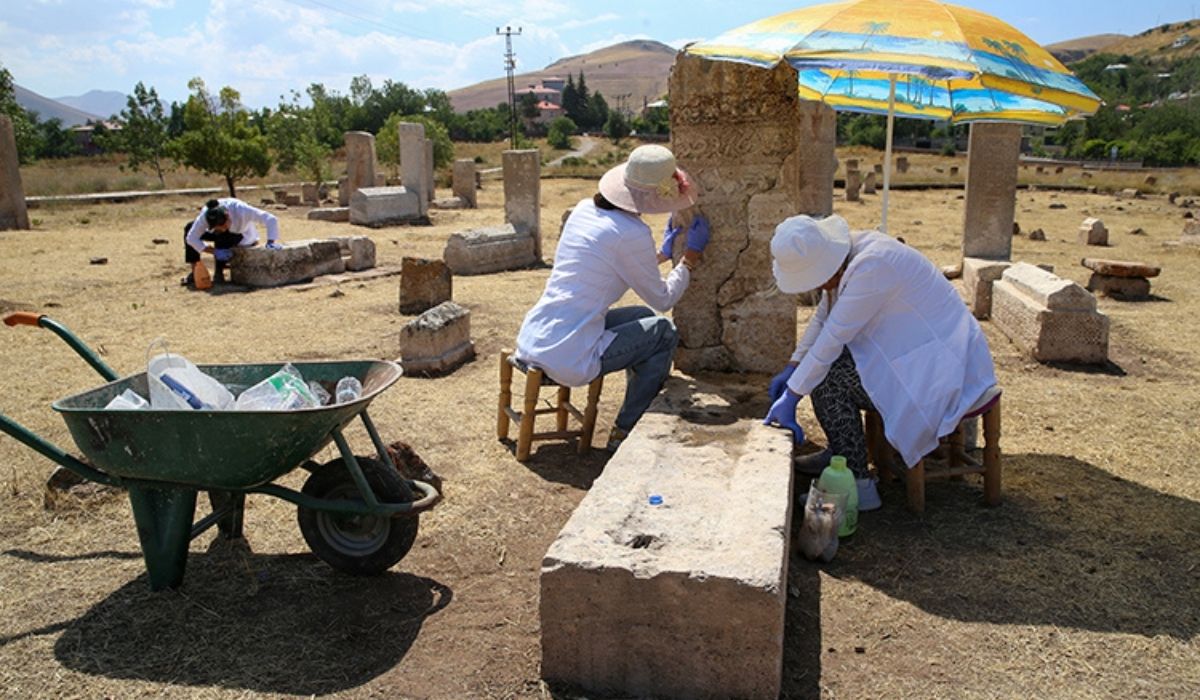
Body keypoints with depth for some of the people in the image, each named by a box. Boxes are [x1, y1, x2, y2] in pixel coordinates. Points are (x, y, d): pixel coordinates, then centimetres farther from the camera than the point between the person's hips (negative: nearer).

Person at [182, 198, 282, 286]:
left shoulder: (240, 210, -38)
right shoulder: (205, 215, -30)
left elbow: (271, 219, -39)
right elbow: (191, 238, -30)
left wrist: (271, 242, -50)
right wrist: (214, 251, -40)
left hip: (244, 238, -4)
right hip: (221, 237, 4)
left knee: (221, 236, -34)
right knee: (189, 227, -14)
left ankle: (219, 273, -18)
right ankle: (195, 271, -11)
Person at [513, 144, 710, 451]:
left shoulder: (584, 209, 8)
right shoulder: (632, 233, -15)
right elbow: (663, 299, -1)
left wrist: (662, 252, 35)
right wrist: (691, 256, 13)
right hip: (567, 361, -8)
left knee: (643, 317, 22)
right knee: (664, 332, 8)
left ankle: (641, 411, 35)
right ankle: (624, 432, 15)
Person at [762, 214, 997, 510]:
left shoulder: (870, 266, -27)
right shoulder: (841, 254, 1)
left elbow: (833, 337, -25)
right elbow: (823, 318, 10)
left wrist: (790, 398, -19)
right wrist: (791, 369, 4)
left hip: (940, 370, -10)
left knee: (827, 377, -16)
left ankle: (857, 484, -9)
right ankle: (840, 451, 21)